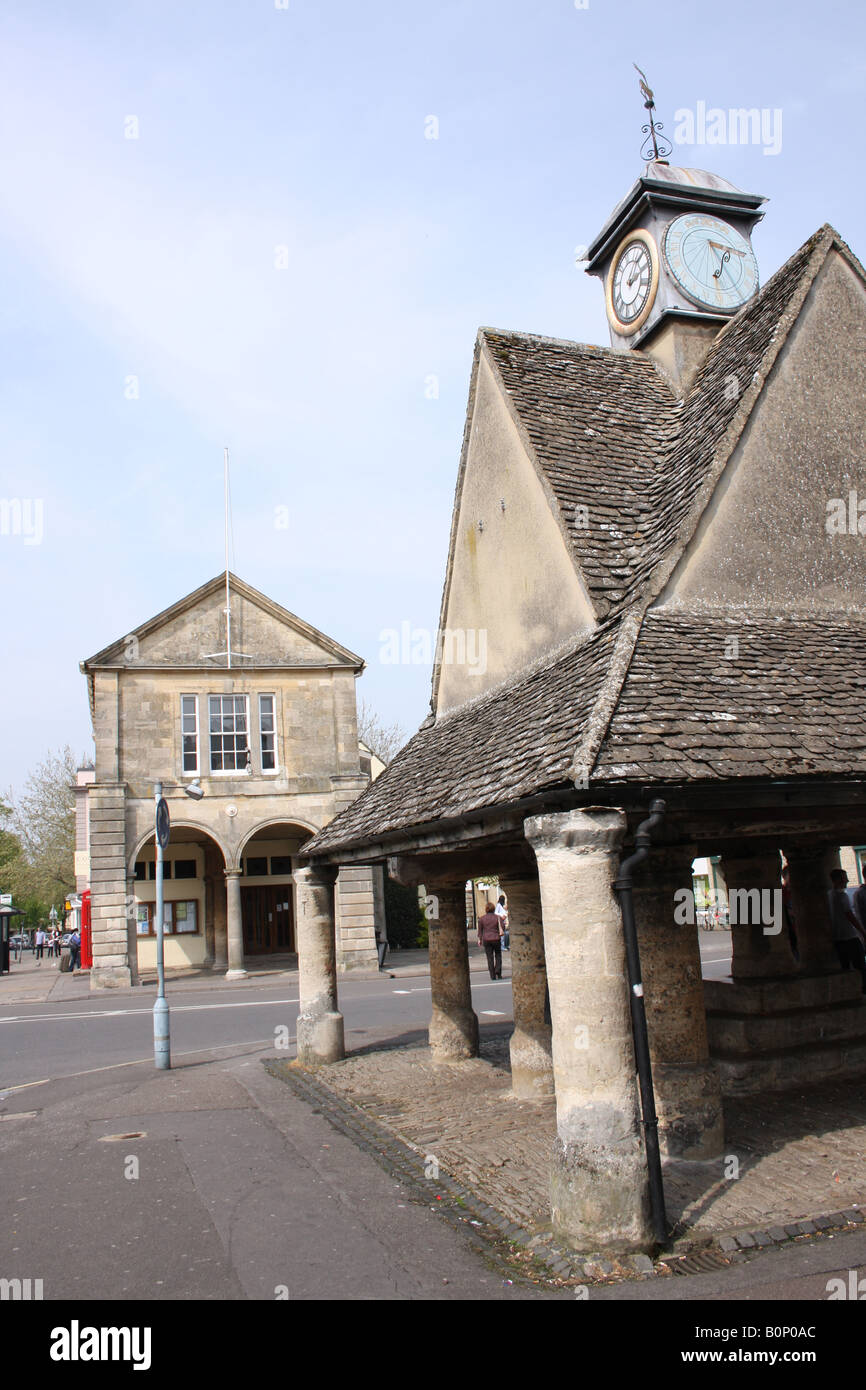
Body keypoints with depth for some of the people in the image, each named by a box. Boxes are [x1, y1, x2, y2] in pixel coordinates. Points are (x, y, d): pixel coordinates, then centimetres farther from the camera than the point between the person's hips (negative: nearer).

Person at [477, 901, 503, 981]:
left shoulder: (481, 919, -1)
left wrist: (479, 940, 12)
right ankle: (498, 972, -2)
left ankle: (493, 976, 4)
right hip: (496, 939, 0)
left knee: (490, 957, 5)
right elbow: (501, 930, -3)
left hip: (486, 939, 0)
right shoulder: (498, 918, -2)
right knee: (498, 955, 13)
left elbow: (480, 931, 3)